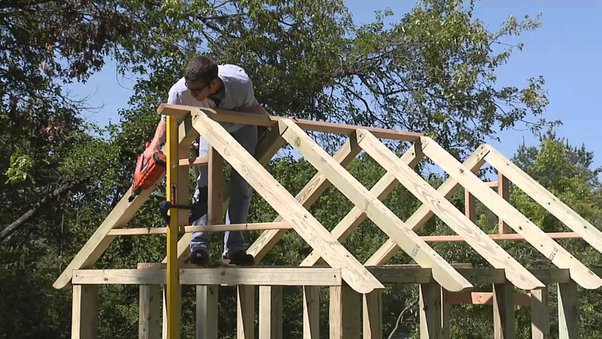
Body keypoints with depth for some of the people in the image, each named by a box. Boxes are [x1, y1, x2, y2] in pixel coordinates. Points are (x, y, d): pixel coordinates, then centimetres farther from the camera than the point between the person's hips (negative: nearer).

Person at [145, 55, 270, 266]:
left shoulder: (241, 84, -41)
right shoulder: (180, 91, -38)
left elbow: (250, 106, -17)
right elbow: (167, 120, -19)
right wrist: (153, 147, -29)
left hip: (242, 125, 0)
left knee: (242, 185, -10)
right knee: (205, 181, -16)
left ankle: (234, 248, -8)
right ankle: (199, 246, -19)